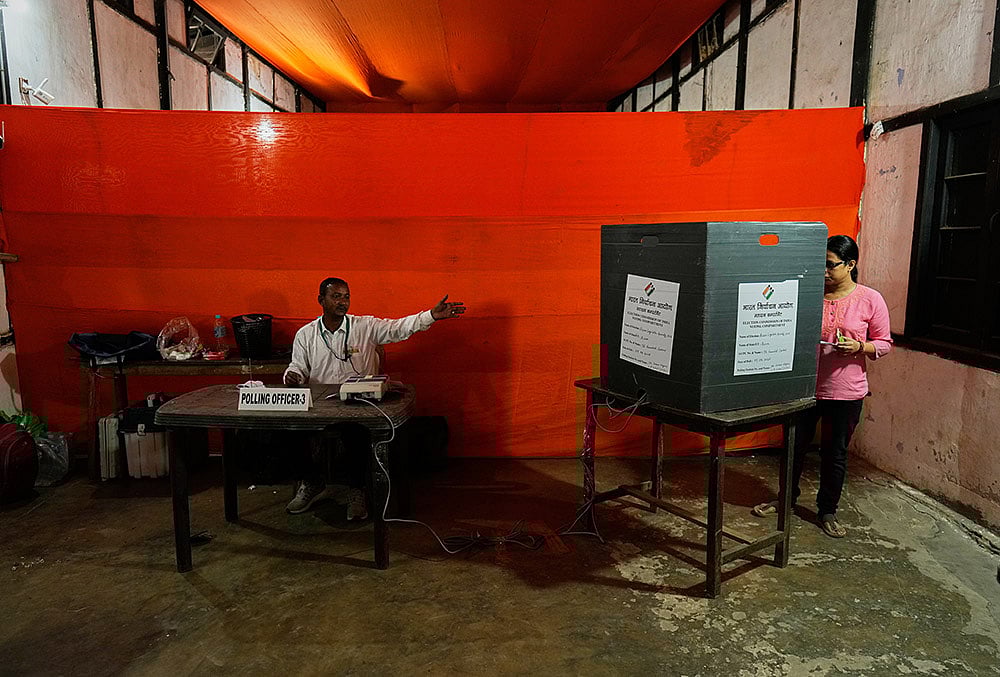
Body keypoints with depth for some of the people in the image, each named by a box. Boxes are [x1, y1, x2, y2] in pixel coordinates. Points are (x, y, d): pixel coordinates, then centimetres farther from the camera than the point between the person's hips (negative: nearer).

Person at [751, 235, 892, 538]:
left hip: (845, 393, -2)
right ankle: (787, 498, 34)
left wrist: (860, 347, -19)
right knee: (795, 445, 13)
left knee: (835, 453, 11)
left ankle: (828, 510, 28)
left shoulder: (870, 300, -5)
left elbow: (884, 344, 0)